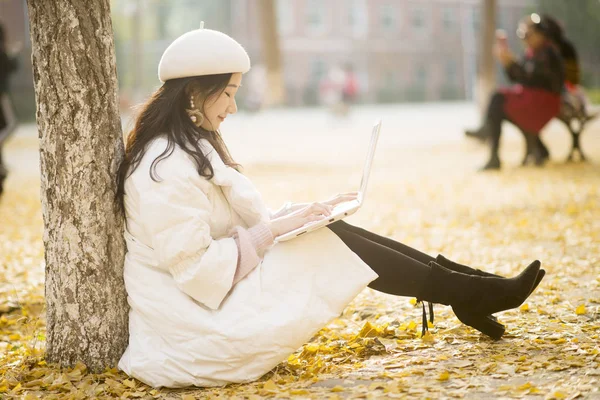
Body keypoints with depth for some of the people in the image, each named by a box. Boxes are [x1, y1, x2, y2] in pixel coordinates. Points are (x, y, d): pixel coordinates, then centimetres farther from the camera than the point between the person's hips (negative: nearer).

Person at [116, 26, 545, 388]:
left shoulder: (191, 148, 11)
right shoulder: (167, 168, -21)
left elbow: (241, 223, 15)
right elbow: (195, 270, -24)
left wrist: (302, 213, 2)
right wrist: (272, 229, -17)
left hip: (225, 290, 9)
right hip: (198, 331, -9)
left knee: (333, 235, 1)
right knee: (331, 245, -10)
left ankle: (470, 290, 3)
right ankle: (470, 295, -1)